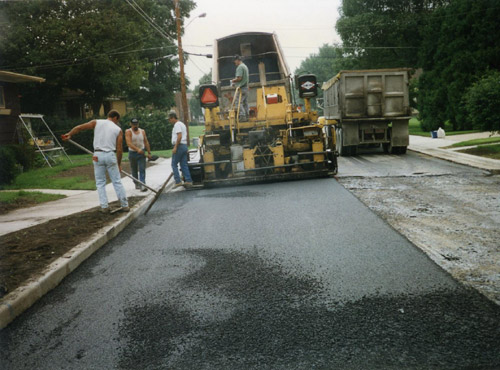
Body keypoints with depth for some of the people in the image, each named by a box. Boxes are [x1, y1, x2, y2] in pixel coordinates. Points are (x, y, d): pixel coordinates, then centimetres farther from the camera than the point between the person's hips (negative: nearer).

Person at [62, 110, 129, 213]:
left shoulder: (96, 122, 7)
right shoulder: (118, 130, 7)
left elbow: (80, 127, 1)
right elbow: (119, 149, 3)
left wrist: (69, 134, 14)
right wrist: (119, 163, 11)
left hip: (98, 155, 1)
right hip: (111, 155, -1)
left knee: (100, 183, 9)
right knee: (117, 182, 7)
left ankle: (104, 206, 6)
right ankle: (125, 205, 10)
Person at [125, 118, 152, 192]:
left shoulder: (142, 131, 7)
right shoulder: (128, 132, -7)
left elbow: (146, 142, 12)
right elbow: (129, 143, -21)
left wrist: (149, 153, 8)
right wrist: (137, 149, -35)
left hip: (141, 153, 2)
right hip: (132, 153, -1)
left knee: (142, 169, -10)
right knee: (134, 170, 10)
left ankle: (142, 185, -17)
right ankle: (136, 184, 25)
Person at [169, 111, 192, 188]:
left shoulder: (177, 125, -11)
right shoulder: (182, 124, 20)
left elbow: (179, 136, -21)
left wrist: (175, 147, -22)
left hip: (179, 146, -9)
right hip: (184, 146, 9)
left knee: (174, 164, -3)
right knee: (184, 164, 8)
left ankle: (178, 181, -7)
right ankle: (188, 181, 5)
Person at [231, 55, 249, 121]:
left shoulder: (240, 67, -13)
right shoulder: (245, 66, 18)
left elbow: (239, 78, -21)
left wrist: (234, 80, -3)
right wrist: (236, 80, 19)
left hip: (241, 88, -10)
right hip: (246, 87, 10)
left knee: (239, 102, -10)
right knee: (245, 102, 10)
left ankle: (242, 116, -16)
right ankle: (246, 116, 11)